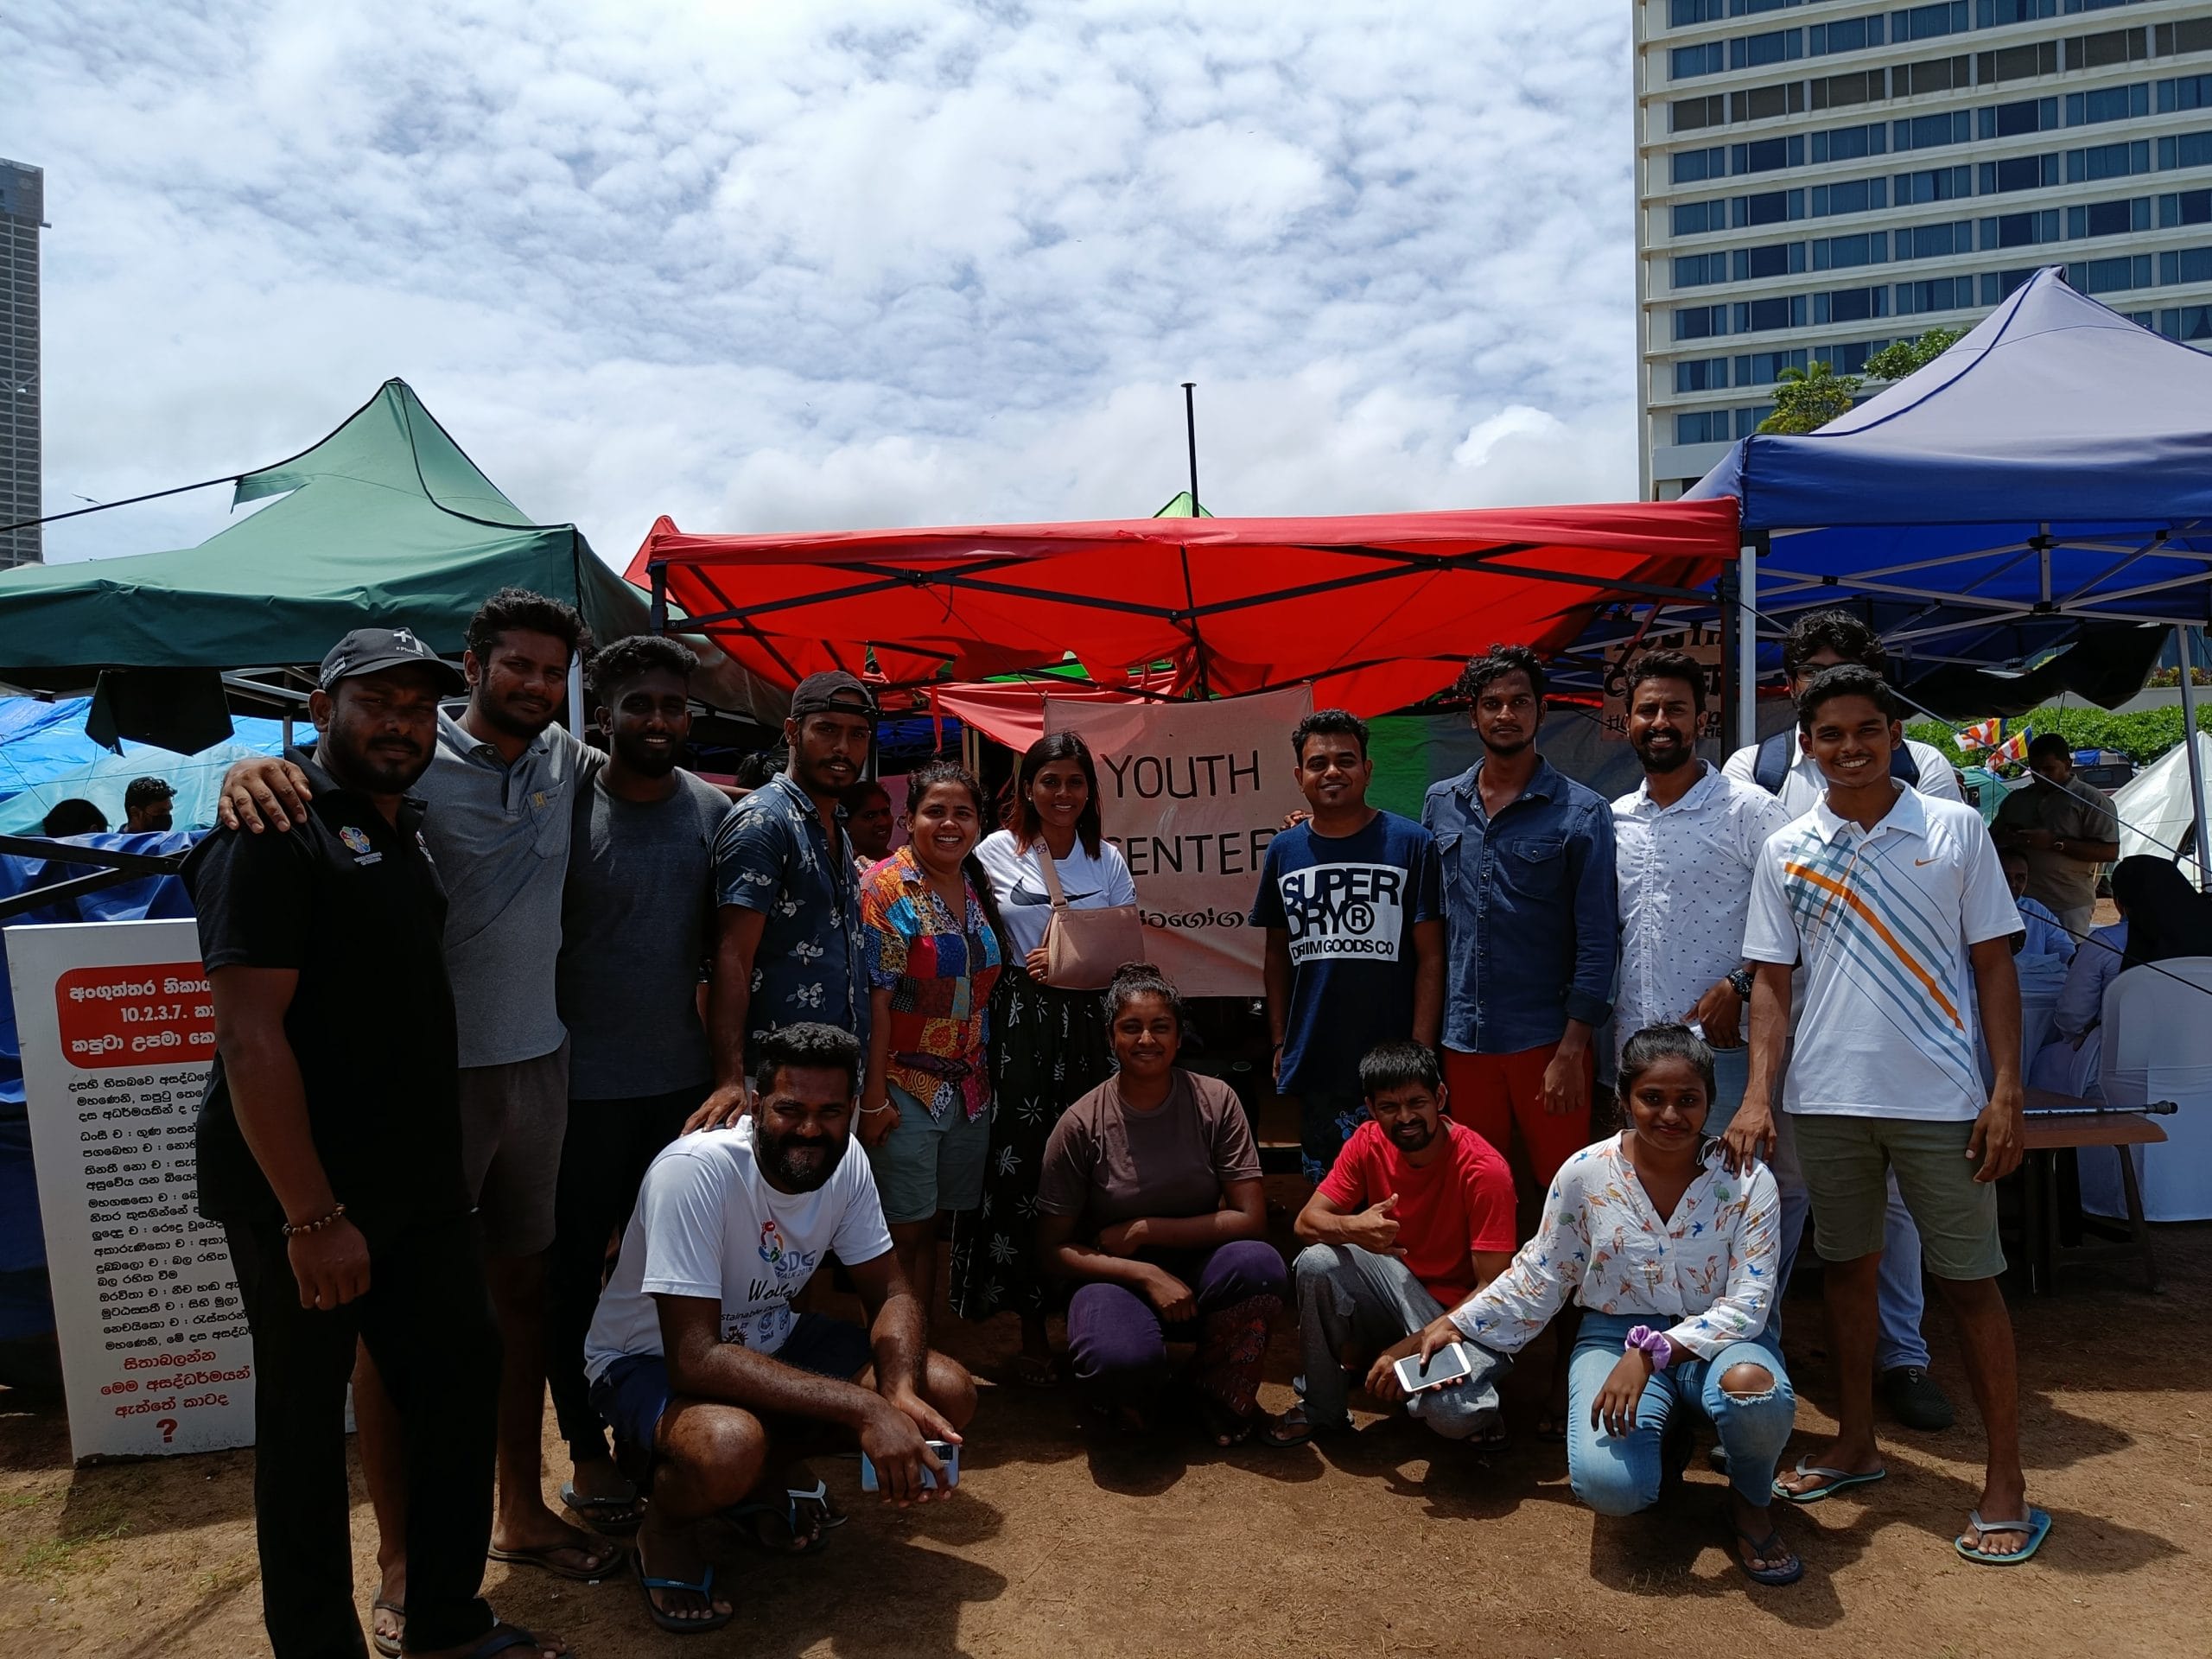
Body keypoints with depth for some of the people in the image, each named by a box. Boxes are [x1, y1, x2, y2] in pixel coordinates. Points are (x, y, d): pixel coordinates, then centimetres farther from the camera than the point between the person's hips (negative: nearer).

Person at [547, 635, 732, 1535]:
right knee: (576, 1269, 8)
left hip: (684, 1078, 4)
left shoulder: (712, 811, 3)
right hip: (584, 1083, -3)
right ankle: (587, 1449, 23)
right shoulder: (566, 806, -9)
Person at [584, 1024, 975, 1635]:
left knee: (947, 1395, -11)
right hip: (650, 1360, -6)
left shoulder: (845, 1161, -13)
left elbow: (891, 1293, -5)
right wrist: (864, 1408, -40)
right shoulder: (695, 1171, -31)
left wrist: (900, 1394, -28)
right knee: (728, 1446, -40)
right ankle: (665, 1528, -4)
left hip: (769, 1341, 6)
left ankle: (766, 1473, 9)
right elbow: (694, 1359, -35)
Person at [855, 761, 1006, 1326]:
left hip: (970, 1085, 6)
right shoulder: (887, 887, -11)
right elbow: (876, 996, -15)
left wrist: (983, 1077, 11)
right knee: (906, 1233, 1)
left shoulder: (978, 887, 8)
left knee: (933, 1226, 14)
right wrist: (873, 1096, -18)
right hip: (907, 1085, -6)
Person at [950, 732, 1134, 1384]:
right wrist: (1024, 969, -11)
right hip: (1016, 1025, -2)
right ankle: (1032, 1331, 8)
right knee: (1017, 1166, -3)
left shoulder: (1107, 860, 10)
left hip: (1084, 1024, 2)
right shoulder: (996, 852, 4)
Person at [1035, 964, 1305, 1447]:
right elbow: (1052, 1249, -6)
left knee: (1259, 1263, -31)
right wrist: (1147, 1275, -18)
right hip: (1115, 1278, -2)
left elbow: (1251, 1220, -10)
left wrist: (1145, 1230, -15)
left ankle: (1222, 1399, -4)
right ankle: (1127, 1395, 4)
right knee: (1123, 1360, -36)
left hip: (1198, 1274, 2)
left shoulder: (1216, 1102, -5)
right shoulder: (1081, 1124, -8)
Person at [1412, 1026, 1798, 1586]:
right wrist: (1455, 1323, 0)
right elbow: (1538, 1276, 5)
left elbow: (1746, 1305, -16)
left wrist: (1653, 1353, -29)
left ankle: (1751, 1499, -2)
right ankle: (1659, 1433, 14)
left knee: (1752, 1385, -39)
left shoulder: (1747, 1182, -11)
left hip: (1719, 1336, 0)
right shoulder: (1586, 1174, -8)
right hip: (1617, 1335, 1)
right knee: (1608, 1483, -27)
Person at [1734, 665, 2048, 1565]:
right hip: (1826, 1098, 2)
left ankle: (2006, 1482, 17)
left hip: (1939, 1099, -2)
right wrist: (1758, 1096, -6)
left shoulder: (1956, 829, -1)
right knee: (1848, 1267, 14)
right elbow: (1771, 984, 4)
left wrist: (2007, 1092, -6)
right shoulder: (1787, 851, 3)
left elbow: (1994, 966, 1)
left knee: (1970, 1282, 4)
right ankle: (1855, 1443, 30)